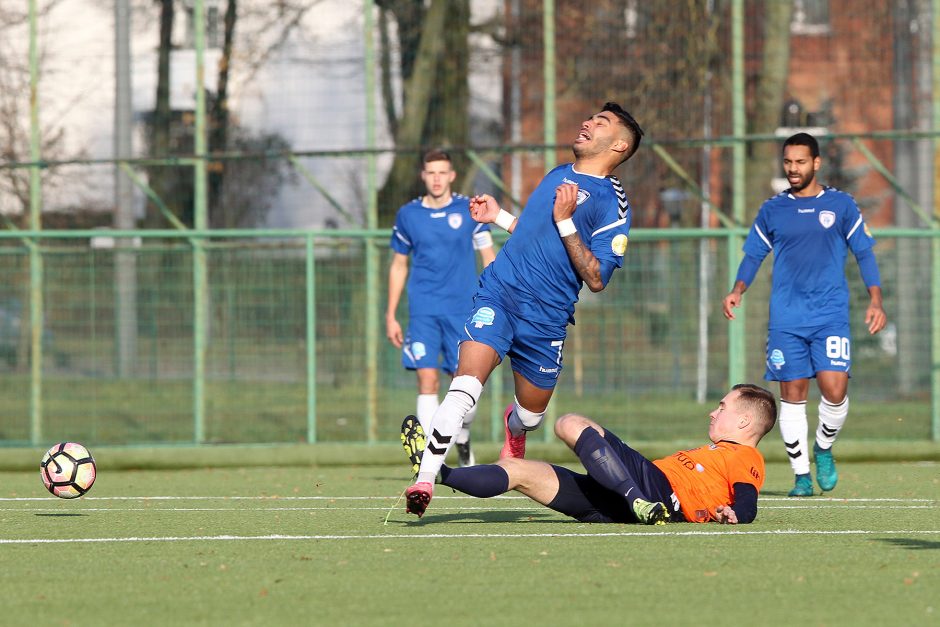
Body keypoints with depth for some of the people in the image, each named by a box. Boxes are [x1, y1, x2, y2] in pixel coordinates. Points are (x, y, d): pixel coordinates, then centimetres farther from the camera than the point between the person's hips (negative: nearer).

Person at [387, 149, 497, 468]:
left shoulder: (470, 211, 2)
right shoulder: (408, 215, 6)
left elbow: (489, 259, 6)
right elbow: (398, 266, 14)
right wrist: (391, 316, 11)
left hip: (462, 310, 0)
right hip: (423, 311, 0)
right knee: (427, 380, -12)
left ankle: (462, 438, 29)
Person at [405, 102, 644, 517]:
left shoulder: (611, 202, -4)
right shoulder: (558, 175, 17)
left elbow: (596, 279, -12)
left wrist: (566, 222, -17)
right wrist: (499, 217, 20)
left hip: (545, 318, -3)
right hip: (497, 295, 3)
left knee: (531, 413, 12)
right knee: (465, 385, -20)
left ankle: (514, 429, 52)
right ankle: (424, 481, -25)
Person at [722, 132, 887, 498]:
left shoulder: (840, 205, 5)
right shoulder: (772, 210, 9)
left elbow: (864, 254, 8)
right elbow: (753, 255, 14)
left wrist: (875, 301, -2)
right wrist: (737, 290, -4)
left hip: (831, 315, -2)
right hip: (786, 319, 2)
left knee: (834, 390, -15)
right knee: (792, 396, -1)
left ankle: (823, 449, 14)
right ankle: (802, 475, 8)